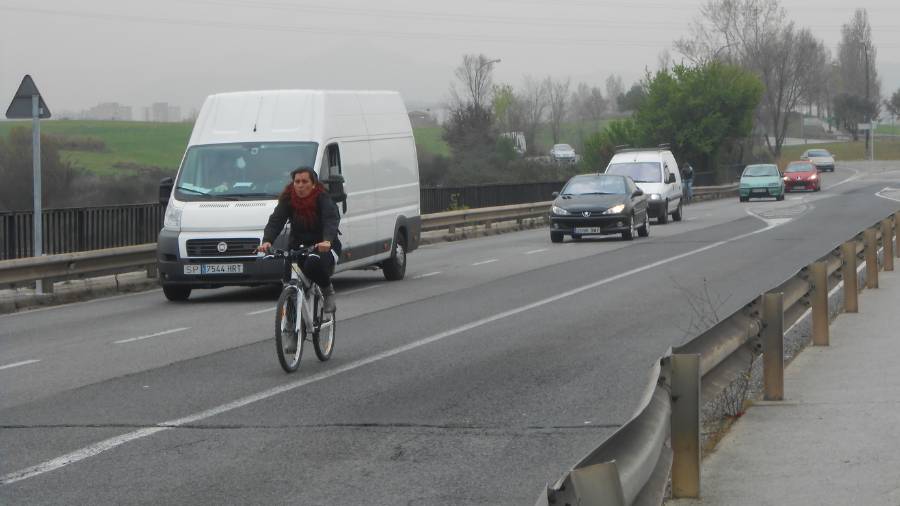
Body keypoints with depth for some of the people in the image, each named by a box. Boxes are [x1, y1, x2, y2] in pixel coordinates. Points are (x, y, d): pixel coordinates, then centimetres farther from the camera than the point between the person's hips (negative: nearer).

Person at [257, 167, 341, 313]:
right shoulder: (287, 199, -3)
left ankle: (328, 290, -6)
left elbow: (331, 220, -30)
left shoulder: (323, 199, -13)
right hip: (299, 246, 5)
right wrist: (267, 241, -35)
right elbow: (275, 221, -15)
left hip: (324, 247, -4)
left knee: (314, 264, -34)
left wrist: (327, 241, -51)